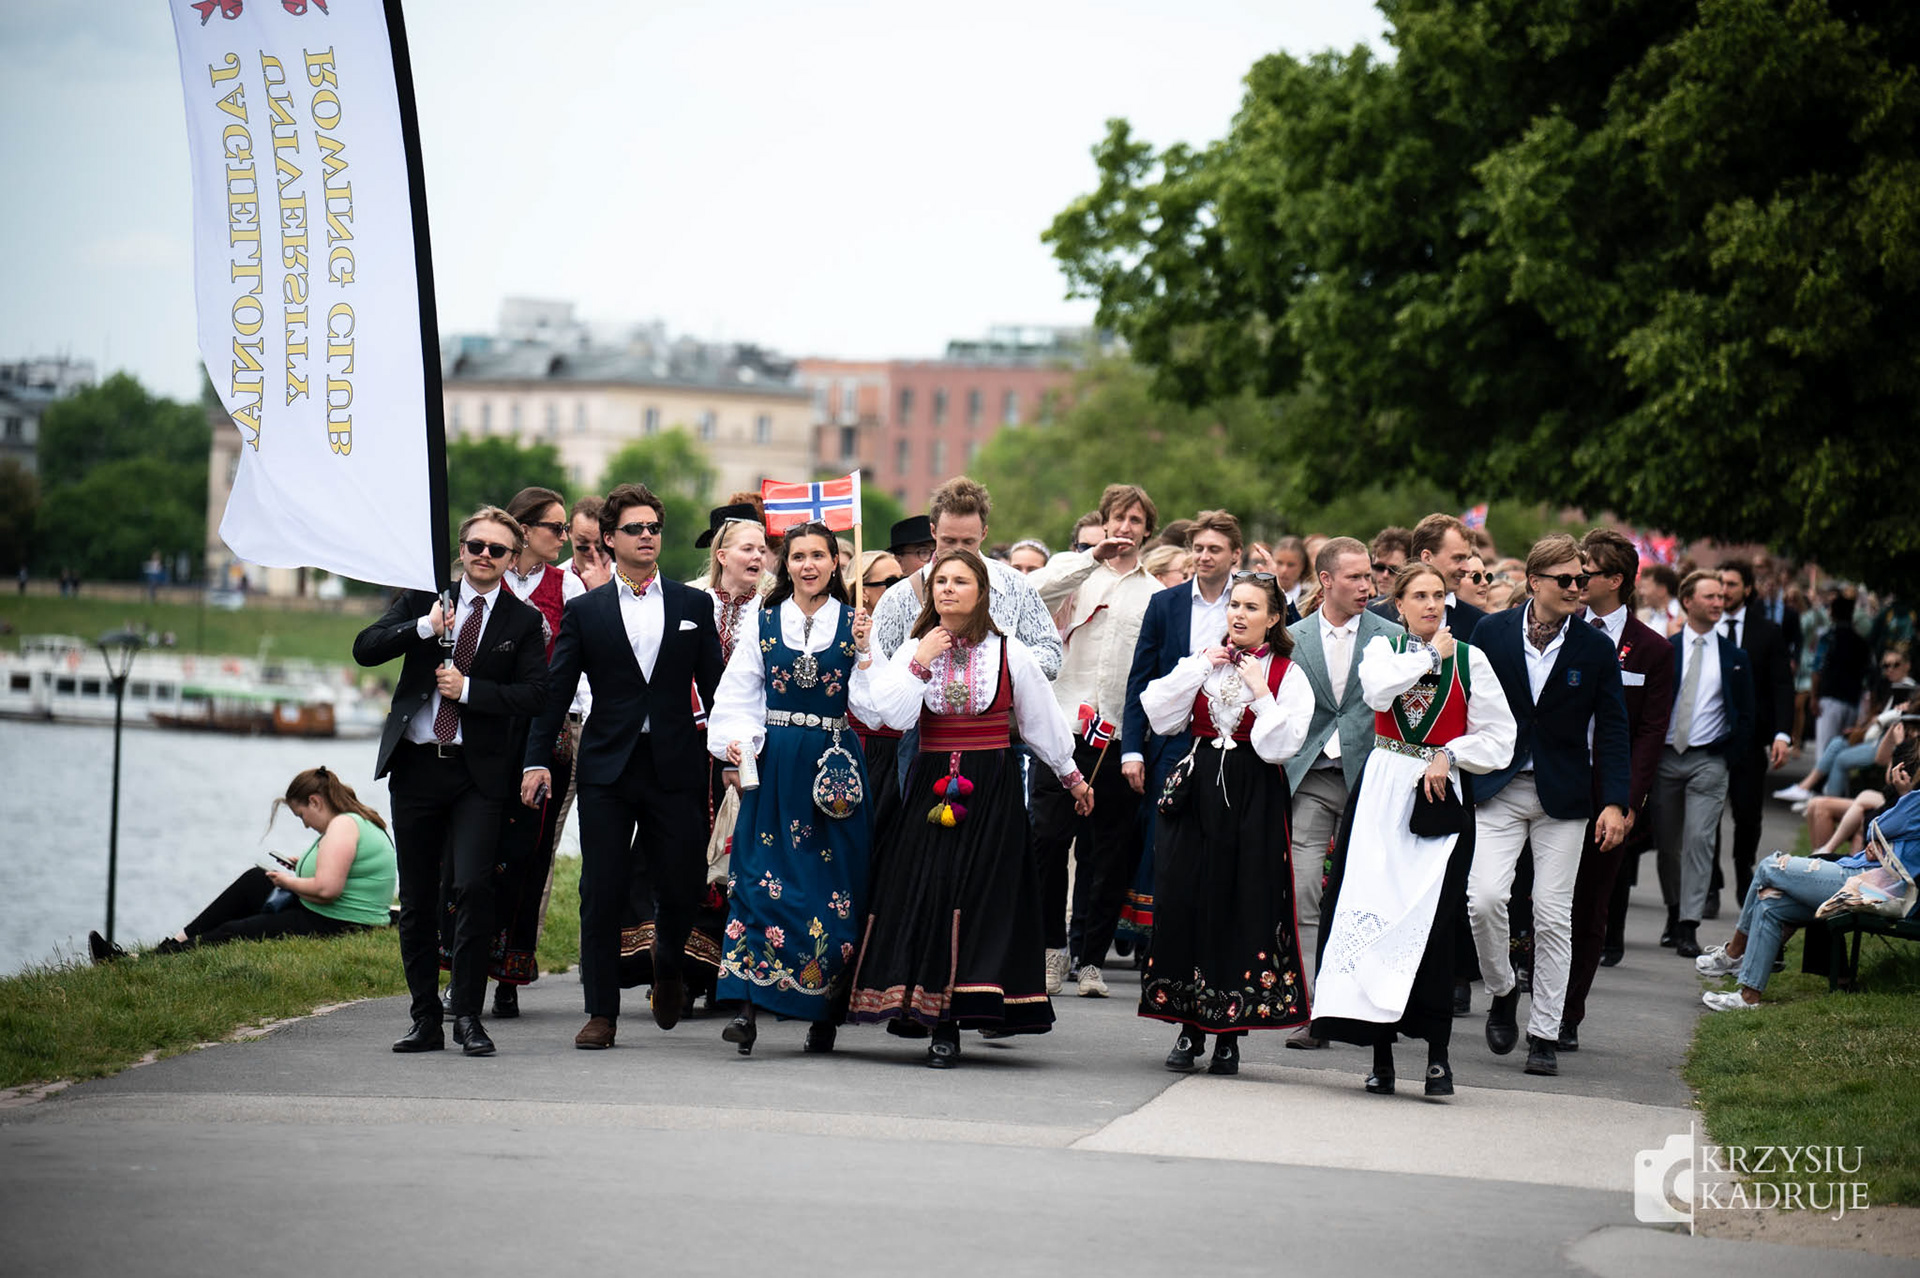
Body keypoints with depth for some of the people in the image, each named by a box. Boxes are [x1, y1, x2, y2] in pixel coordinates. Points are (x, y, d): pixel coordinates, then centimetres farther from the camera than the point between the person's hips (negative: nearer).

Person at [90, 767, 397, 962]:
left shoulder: (343, 825, -19)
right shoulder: (358, 821, 15)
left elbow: (327, 888, -29)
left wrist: (289, 882, -11)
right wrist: (303, 870, 10)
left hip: (331, 928, -11)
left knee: (230, 935, -5)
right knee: (253, 881, 19)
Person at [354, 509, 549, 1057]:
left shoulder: (524, 621, 5)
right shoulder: (423, 598, 10)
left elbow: (532, 693, -4)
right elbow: (365, 649, -1)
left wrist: (468, 689, -14)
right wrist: (423, 628, -14)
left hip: (479, 772, -3)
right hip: (415, 765, 3)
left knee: (474, 887, -16)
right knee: (416, 898, 7)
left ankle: (468, 1015, -7)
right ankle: (425, 1019, 15)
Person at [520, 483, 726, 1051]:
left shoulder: (694, 606, 9)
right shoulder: (585, 611, 7)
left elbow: (714, 685, 9)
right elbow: (556, 691, 5)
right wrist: (537, 759, -3)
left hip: (676, 768, 0)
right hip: (607, 769, 0)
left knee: (683, 885, -2)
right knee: (602, 892, -2)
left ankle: (668, 963, 30)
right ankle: (601, 1012, 6)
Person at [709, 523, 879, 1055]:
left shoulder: (855, 623, 5)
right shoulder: (765, 622, 8)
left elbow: (869, 706, -1)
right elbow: (738, 697, 10)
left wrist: (865, 651, -14)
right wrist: (737, 744, -7)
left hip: (834, 767, 0)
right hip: (774, 764, 0)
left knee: (835, 881, -1)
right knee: (762, 878, -10)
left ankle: (826, 1013, 9)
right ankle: (749, 1007, -14)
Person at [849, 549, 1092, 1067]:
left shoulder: (1009, 653, 1)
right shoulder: (913, 650, 5)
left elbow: (1042, 719, 11)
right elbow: (894, 713, -9)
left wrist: (1071, 775, 18)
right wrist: (920, 663, -13)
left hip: (991, 787, -2)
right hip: (930, 785, 2)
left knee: (978, 894, -6)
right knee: (924, 889, -4)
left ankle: (948, 1027, -4)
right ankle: (916, 1004, 6)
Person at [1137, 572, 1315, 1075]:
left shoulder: (1287, 674, 1)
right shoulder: (1203, 661, 11)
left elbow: (1280, 745, -11)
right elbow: (1158, 716, -1)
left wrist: (1258, 690, -14)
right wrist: (1201, 667, -4)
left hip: (1253, 801, -3)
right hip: (1198, 788, 3)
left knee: (1243, 906, -3)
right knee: (1183, 900, 0)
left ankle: (1229, 1033, 7)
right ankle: (1189, 1028, 11)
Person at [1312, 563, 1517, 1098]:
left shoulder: (1470, 659, 6)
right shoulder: (1383, 648, 9)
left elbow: (1498, 737, 5)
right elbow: (1378, 691, -14)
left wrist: (1449, 755, -9)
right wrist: (1430, 655, -6)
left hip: (1443, 793, -1)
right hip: (1382, 791, 1)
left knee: (1432, 920, -11)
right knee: (1375, 911, -5)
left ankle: (1437, 1052, -6)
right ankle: (1380, 1053, 1)